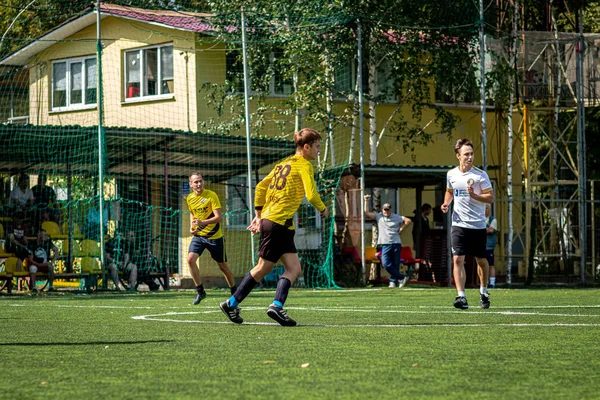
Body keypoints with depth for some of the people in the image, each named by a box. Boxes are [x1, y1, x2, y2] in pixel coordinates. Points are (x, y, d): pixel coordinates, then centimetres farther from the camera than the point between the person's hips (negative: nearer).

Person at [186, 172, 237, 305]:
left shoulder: (211, 195, -14)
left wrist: (203, 222, -33)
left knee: (222, 266, 6)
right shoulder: (190, 198, 3)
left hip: (214, 236, -4)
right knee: (190, 259, -18)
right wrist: (192, 227, 5)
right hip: (198, 235, 4)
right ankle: (200, 291, -7)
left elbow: (219, 218, -19)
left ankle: (234, 292, 26)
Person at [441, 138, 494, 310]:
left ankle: (483, 291, 34)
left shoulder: (480, 174, -7)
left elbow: (490, 197, -8)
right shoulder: (451, 174, 4)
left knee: (481, 260, 11)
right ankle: (461, 296, -17)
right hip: (459, 224, 1)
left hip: (478, 224, -1)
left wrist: (474, 195, -24)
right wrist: (446, 203, 4)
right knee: (458, 259, -13)